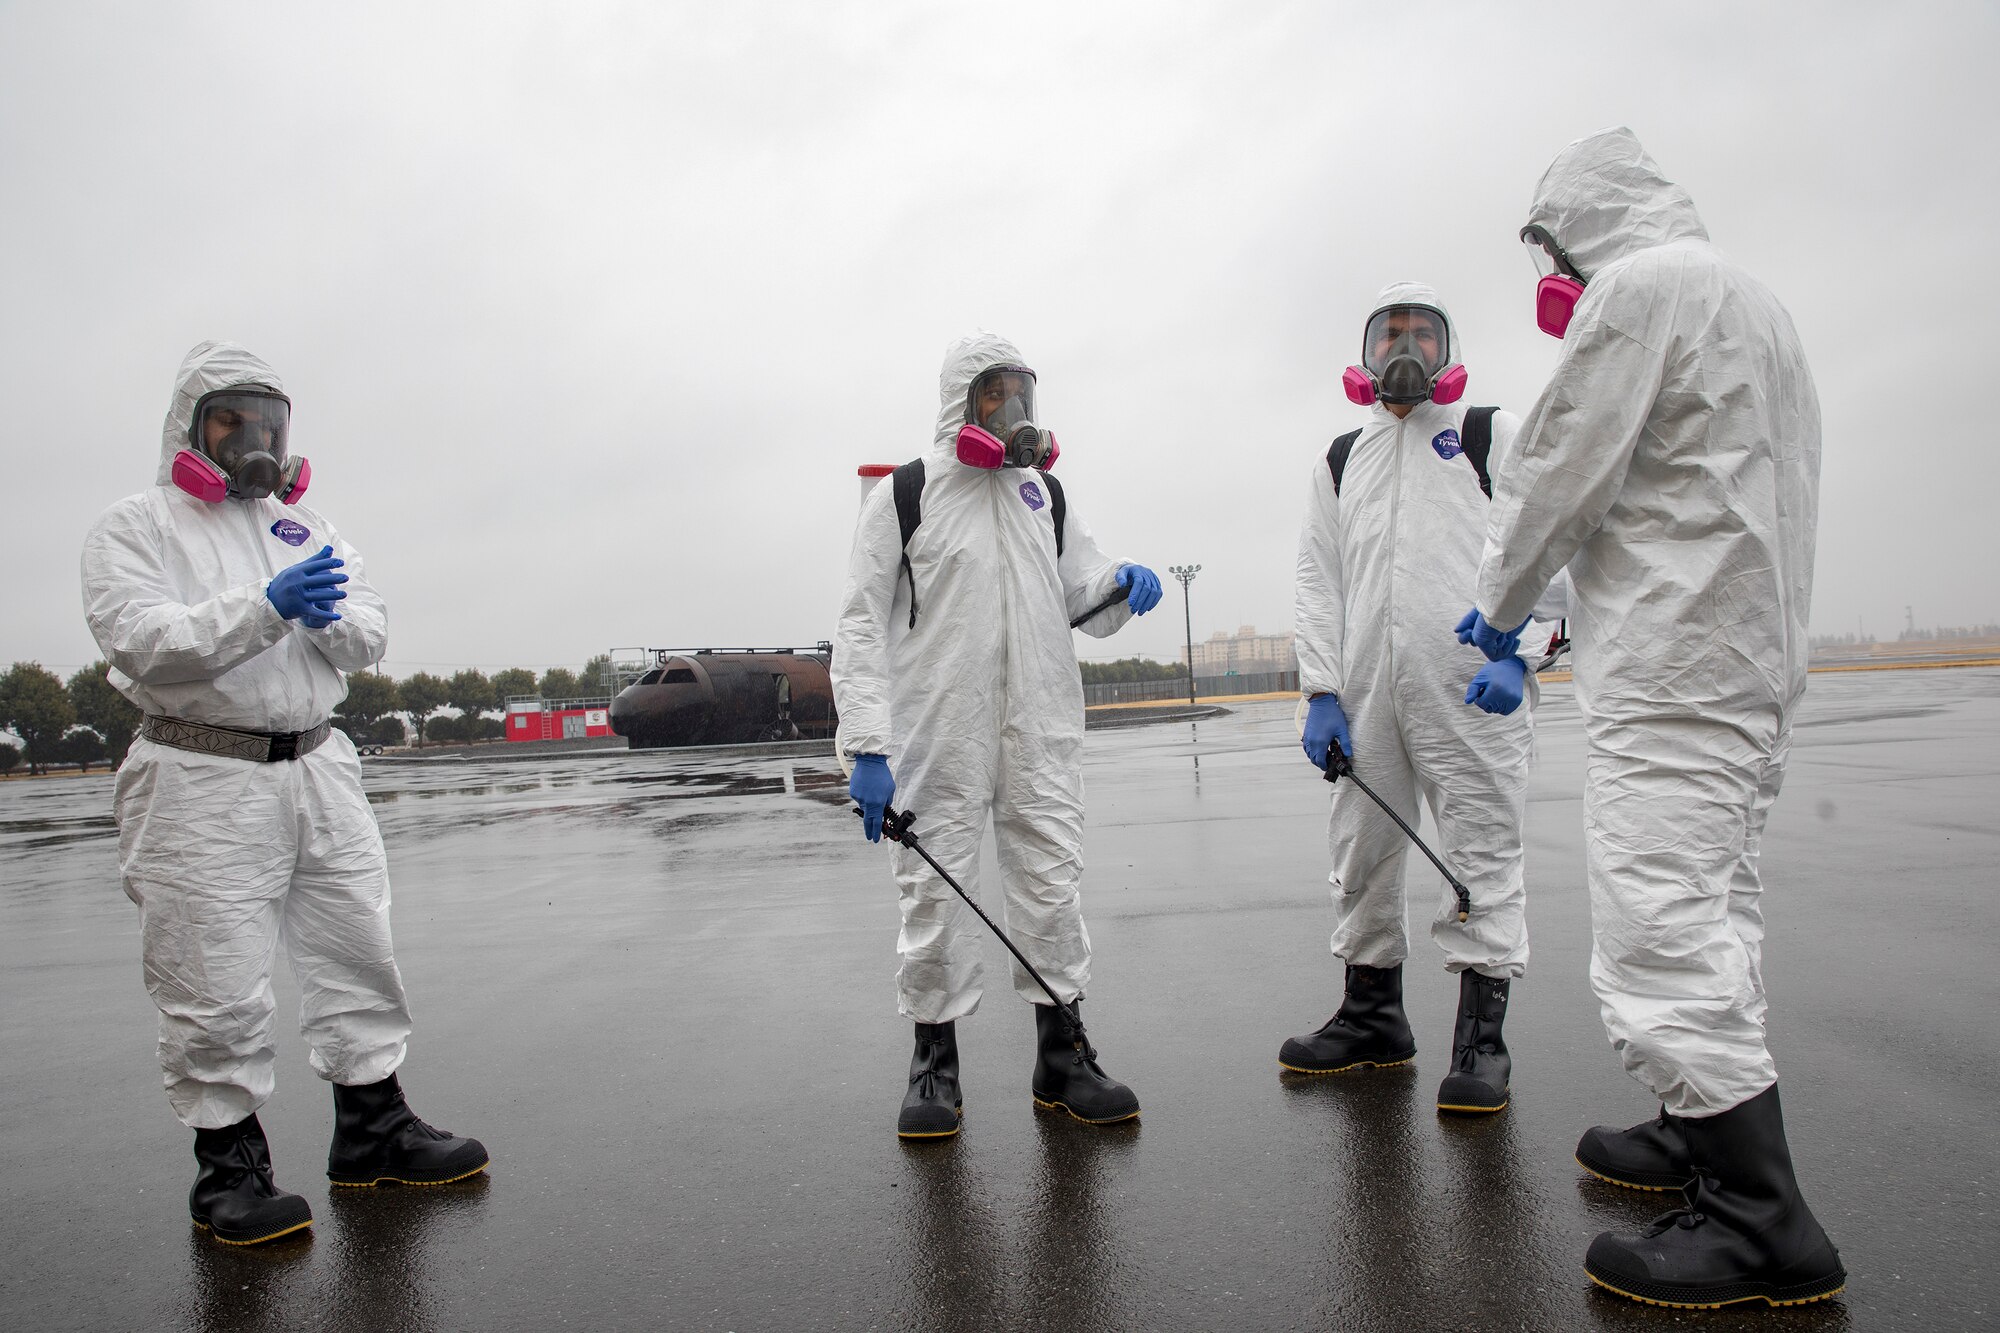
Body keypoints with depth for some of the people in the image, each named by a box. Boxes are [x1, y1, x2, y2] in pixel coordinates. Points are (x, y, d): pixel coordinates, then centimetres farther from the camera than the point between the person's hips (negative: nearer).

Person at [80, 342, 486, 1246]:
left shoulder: (307, 527, 17)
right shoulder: (133, 528, 1)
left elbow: (370, 635, 9)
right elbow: (142, 644, -15)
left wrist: (329, 619, -14)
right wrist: (266, 608, -25)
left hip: (318, 770, 6)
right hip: (202, 783, -5)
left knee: (358, 959, 11)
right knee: (216, 992, -1)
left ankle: (374, 1131, 24)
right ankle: (228, 1168, 14)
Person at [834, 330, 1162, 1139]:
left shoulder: (1045, 494, 15)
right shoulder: (905, 495, 1)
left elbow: (1083, 604, 19)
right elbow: (860, 627, -4)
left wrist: (1119, 584, -6)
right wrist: (868, 747, -14)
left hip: (1040, 734, 4)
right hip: (939, 736, -3)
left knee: (1051, 883, 5)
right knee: (936, 893, 1)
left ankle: (1061, 1058, 18)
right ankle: (934, 1065, 17)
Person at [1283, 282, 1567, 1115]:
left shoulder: (1494, 437, 10)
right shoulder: (1339, 461, 20)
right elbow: (1317, 584, 15)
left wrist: (1518, 652, -13)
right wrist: (1321, 691, 4)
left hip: (1472, 688, -4)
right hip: (1365, 694, 4)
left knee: (1482, 851, -3)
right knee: (1361, 854, 8)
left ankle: (1481, 1038, 5)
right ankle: (1373, 1016, 23)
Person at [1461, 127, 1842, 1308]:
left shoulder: (1636, 288, -8)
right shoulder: (1759, 302, 23)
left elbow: (1563, 472, -11)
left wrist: (1499, 609, 5)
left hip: (1670, 672, -11)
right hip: (1758, 657, 11)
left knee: (1660, 926, -12)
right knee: (1711, 911, 17)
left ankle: (1767, 1223, -10)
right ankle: (1713, 1133, 27)